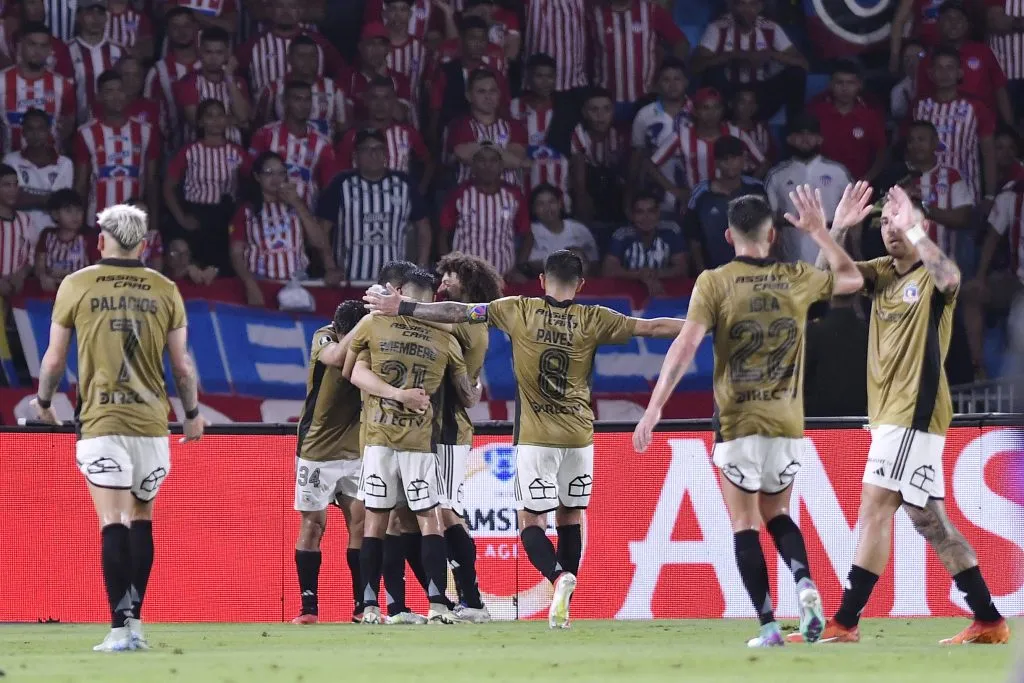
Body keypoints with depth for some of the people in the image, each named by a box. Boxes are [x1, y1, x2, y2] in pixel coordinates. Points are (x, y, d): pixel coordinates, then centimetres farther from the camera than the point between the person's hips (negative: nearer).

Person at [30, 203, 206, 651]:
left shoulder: (76, 286, 1)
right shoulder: (165, 291, 5)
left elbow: (54, 359, 6)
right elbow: (182, 365, 8)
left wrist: (43, 402, 25)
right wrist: (193, 413, 23)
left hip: (100, 420, -2)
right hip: (151, 421, 2)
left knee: (113, 525, -6)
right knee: (141, 519, 15)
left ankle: (120, 627, -14)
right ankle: (134, 621, 14)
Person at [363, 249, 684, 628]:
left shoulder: (518, 311, -4)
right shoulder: (592, 320, -3)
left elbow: (457, 312, -1)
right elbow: (650, 327, -1)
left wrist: (401, 307, 6)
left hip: (536, 438, -2)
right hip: (579, 436, 2)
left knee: (530, 522, 2)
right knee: (570, 517, 15)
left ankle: (559, 576, -25)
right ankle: (563, 605, 13)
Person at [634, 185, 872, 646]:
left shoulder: (714, 282, -5)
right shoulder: (796, 280, 3)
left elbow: (686, 344, -14)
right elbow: (851, 280, 22)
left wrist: (655, 407, -14)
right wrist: (820, 232, 28)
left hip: (737, 421, -3)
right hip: (787, 422, 3)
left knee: (745, 524, 4)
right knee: (776, 514, 19)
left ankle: (768, 625, -5)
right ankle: (805, 585, -7)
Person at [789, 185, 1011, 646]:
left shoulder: (930, 276, -8)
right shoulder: (882, 273, 13)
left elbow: (951, 279, -31)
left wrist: (914, 229, -31)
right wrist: (837, 228, -14)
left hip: (914, 412, -9)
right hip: (888, 414, 9)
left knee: (875, 507, -12)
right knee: (927, 519, 9)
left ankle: (844, 624, -13)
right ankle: (989, 622, 13)